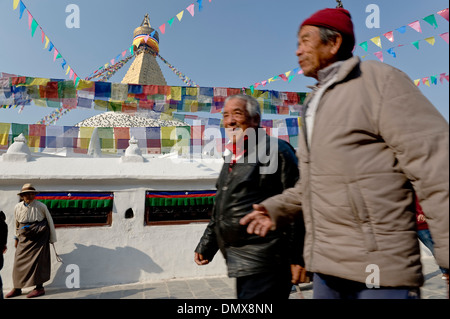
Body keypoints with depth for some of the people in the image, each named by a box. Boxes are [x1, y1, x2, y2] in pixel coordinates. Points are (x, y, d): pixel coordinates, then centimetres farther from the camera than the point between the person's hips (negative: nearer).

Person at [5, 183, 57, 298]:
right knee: (19, 261, 6)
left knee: (37, 261, -6)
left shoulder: (41, 206, -7)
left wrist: (52, 238, 2)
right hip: (24, 238, 5)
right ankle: (17, 288, 21)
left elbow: (50, 221, 0)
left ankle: (39, 288, 2)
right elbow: (17, 224, 20)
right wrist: (17, 237, 20)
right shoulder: (17, 207, 5)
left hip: (39, 237, -4)